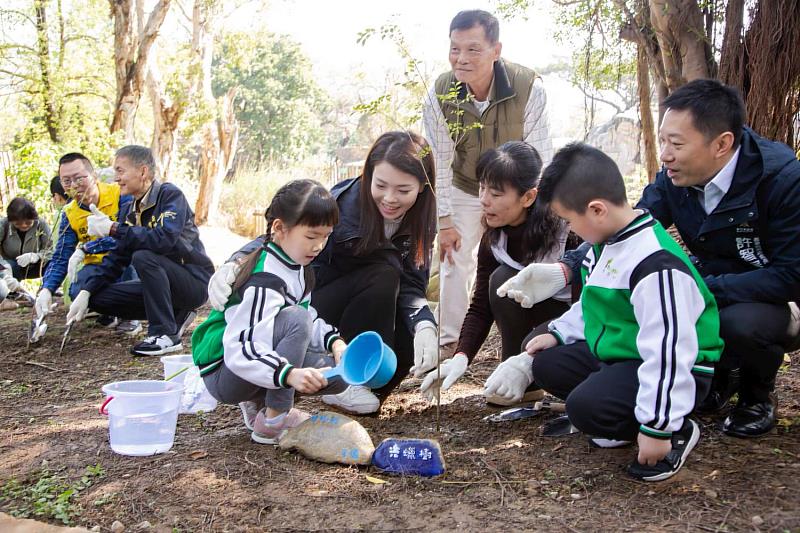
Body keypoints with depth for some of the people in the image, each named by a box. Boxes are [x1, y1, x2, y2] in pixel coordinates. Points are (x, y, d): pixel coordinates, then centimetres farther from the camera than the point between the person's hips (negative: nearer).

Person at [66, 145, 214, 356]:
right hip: (163, 282, 8)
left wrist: (113, 229, -29)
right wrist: (86, 292, -6)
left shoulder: (170, 195, -16)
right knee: (99, 297, -2)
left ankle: (166, 335, -22)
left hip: (195, 281, -8)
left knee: (143, 256, -32)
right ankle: (176, 315, 7)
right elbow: (116, 257, 6)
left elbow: (165, 239, -33)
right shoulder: (129, 211, 7)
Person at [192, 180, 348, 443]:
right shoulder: (264, 282, -26)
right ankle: (273, 422, -21)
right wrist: (290, 374, -48)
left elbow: (310, 321, 14)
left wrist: (334, 342, -6)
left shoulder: (297, 267, 5)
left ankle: (260, 405, 10)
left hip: (253, 362, 9)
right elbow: (240, 351, -35)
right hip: (223, 373, -9)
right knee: (295, 318, -31)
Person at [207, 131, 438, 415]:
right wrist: (234, 264, -48)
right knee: (384, 272, -30)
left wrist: (425, 325, -36)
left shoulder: (420, 221, -9)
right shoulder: (343, 202, -23)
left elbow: (411, 286, -14)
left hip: (365, 318, 4)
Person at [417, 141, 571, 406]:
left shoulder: (567, 224, -26)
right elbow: (481, 306, -7)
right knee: (502, 279, -21)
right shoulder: (494, 238, -8)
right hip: (545, 311, 5)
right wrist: (461, 357, -25)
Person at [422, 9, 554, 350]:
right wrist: (444, 221, -12)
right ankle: (449, 342, 11)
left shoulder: (529, 88, -29)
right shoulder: (439, 95, -21)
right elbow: (439, 161, -13)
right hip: (464, 191, 2)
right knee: (454, 260, 0)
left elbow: (539, 156, -21)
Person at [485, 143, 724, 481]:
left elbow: (668, 350, -30)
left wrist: (657, 427, -28)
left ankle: (675, 431, -4)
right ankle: (619, 423, 10)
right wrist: (558, 333, 11)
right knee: (546, 365, 10)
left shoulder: (656, 265, -29)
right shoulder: (606, 243, 4)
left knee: (586, 406, -29)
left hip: (672, 371, -10)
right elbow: (592, 305, 23)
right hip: (615, 353, 10)